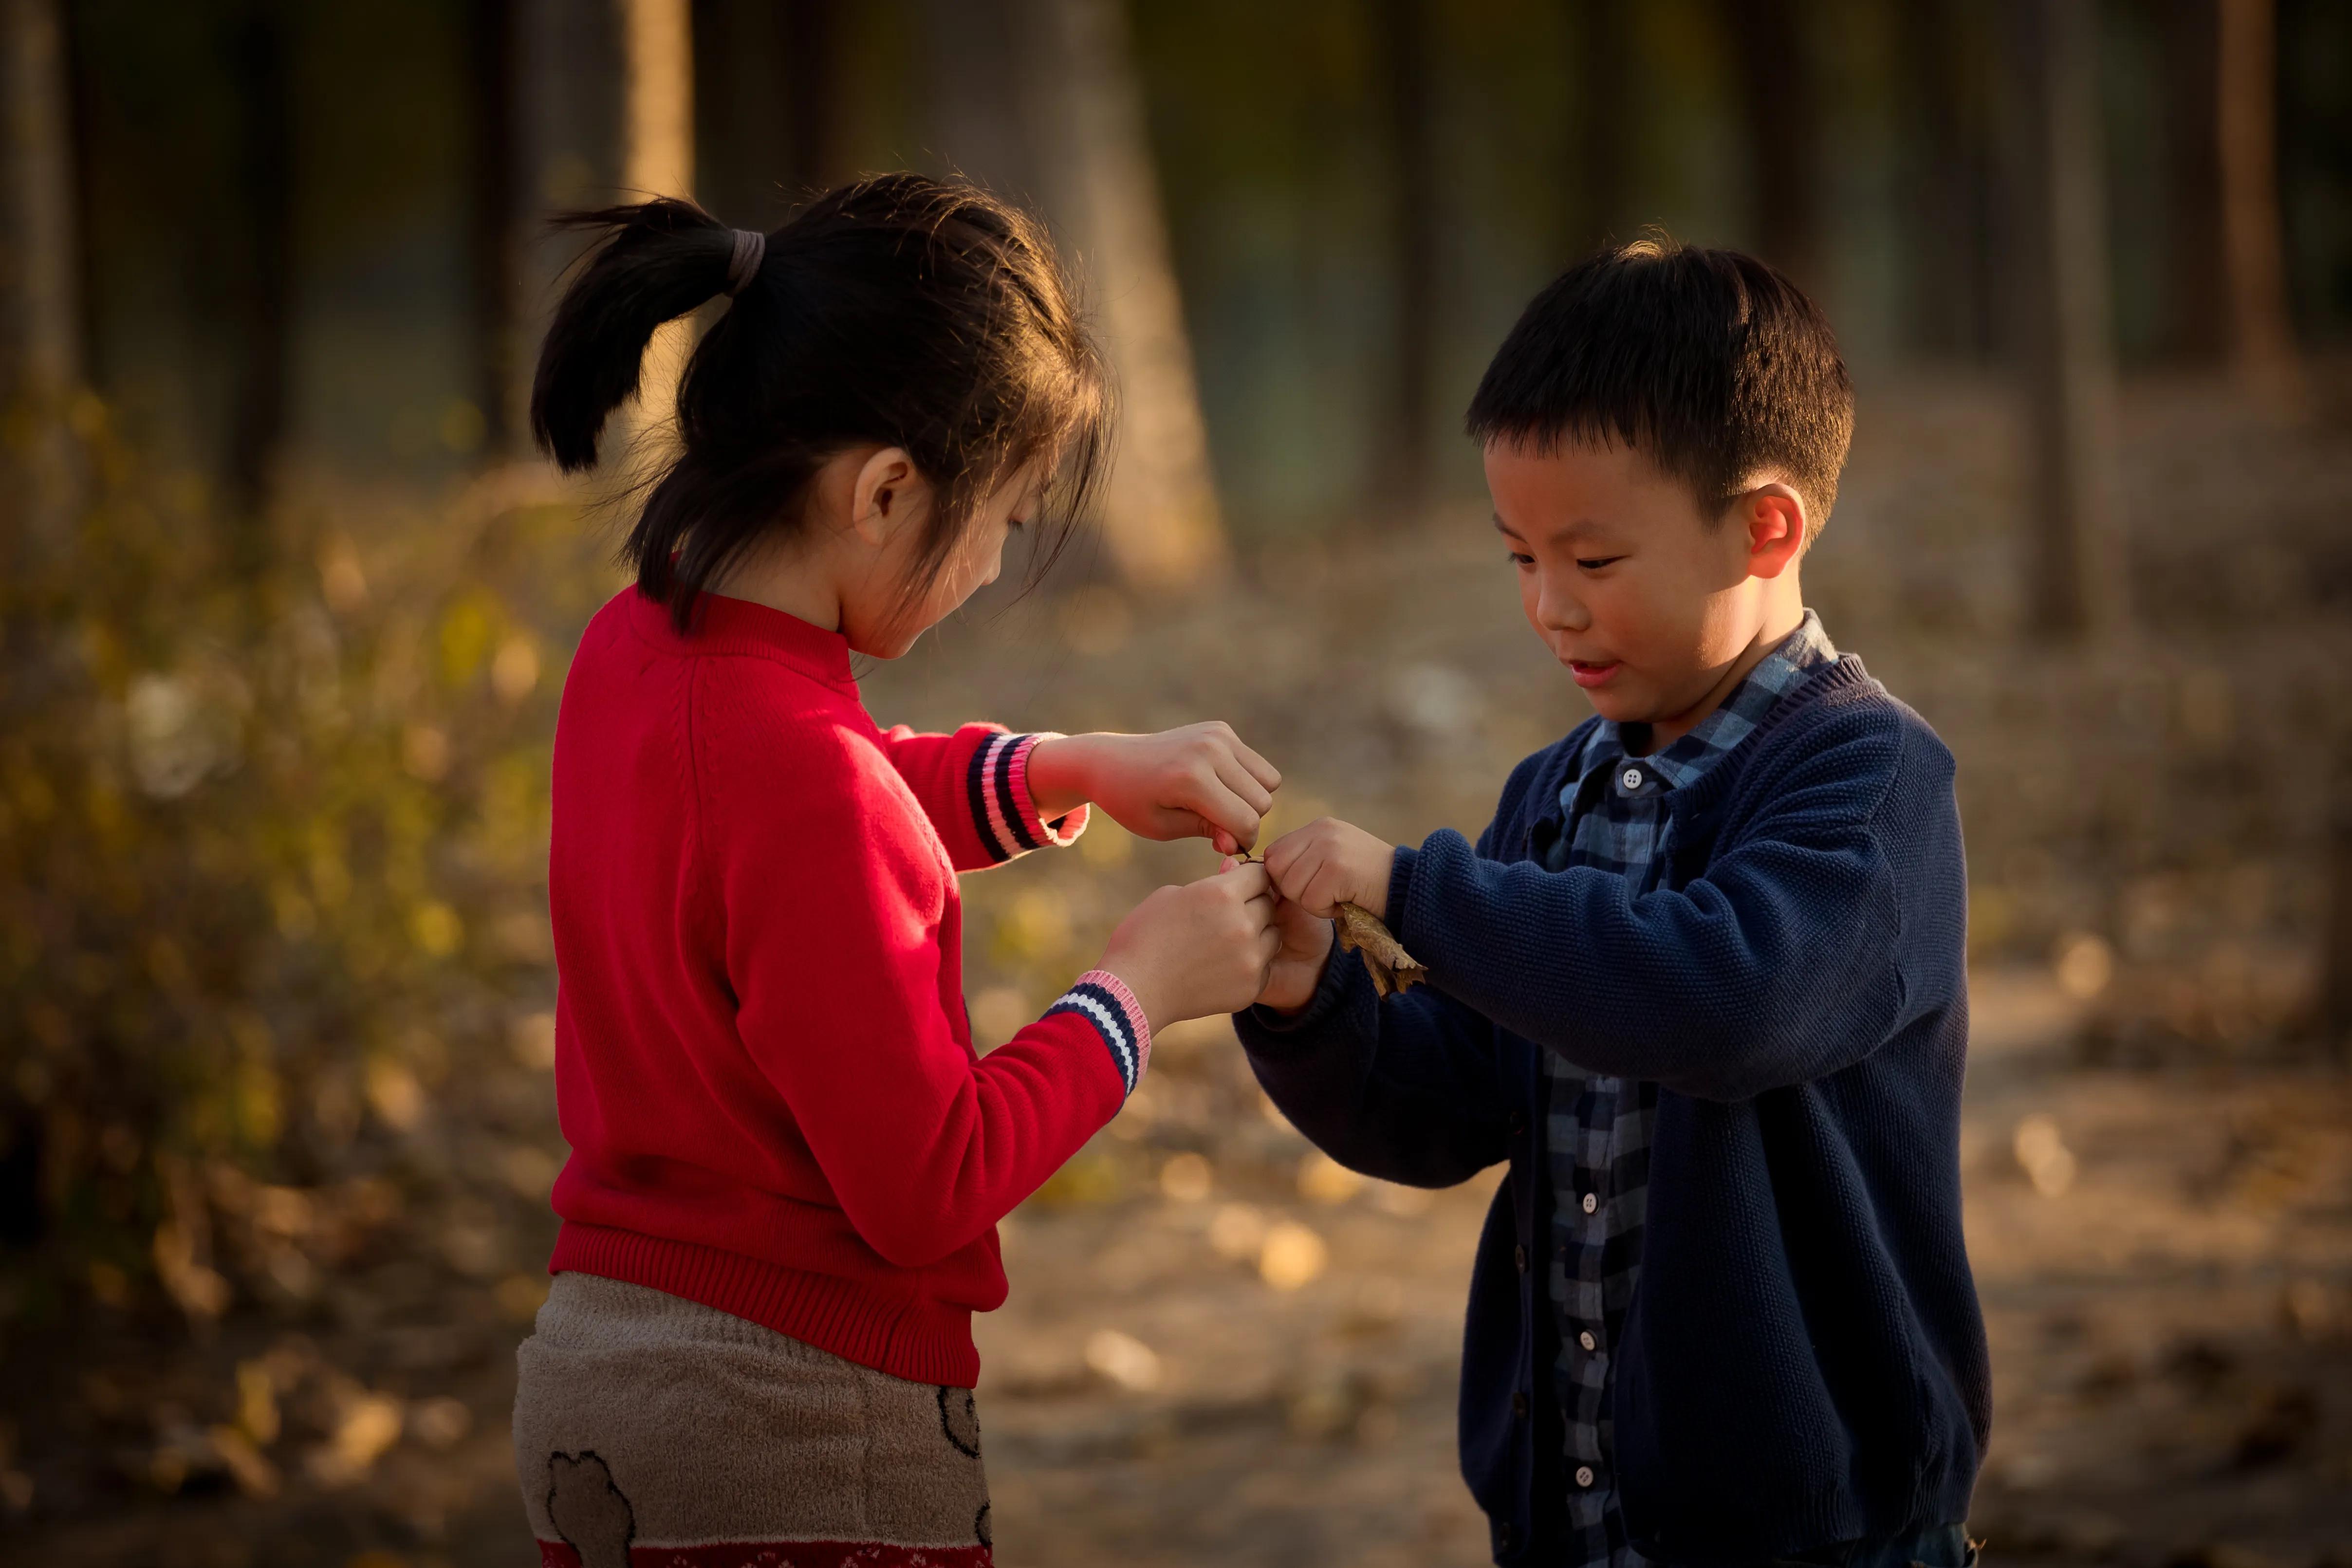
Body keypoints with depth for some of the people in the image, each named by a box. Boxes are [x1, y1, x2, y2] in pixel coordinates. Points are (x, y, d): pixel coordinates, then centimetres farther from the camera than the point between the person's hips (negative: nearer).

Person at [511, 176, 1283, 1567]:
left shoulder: (634, 650, 2)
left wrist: (1073, 773, 14)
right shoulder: (799, 780, -24)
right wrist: (1140, 988, -7)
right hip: (795, 1449, -9)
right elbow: (927, 1188, -19)